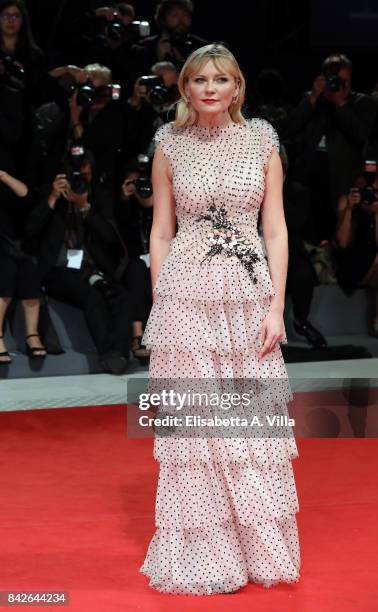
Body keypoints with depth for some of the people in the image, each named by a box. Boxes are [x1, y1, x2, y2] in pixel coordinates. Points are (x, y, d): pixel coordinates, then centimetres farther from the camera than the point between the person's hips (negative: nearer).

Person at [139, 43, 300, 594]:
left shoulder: (262, 141, 5)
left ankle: (260, 547, 19)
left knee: (255, 421, 3)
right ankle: (202, 554, 15)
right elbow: (161, 233, 6)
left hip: (249, 295, 1)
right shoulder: (170, 145, 5)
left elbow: (276, 230, 3)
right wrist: (159, 308, 1)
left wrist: (276, 306, -4)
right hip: (187, 295, 0)